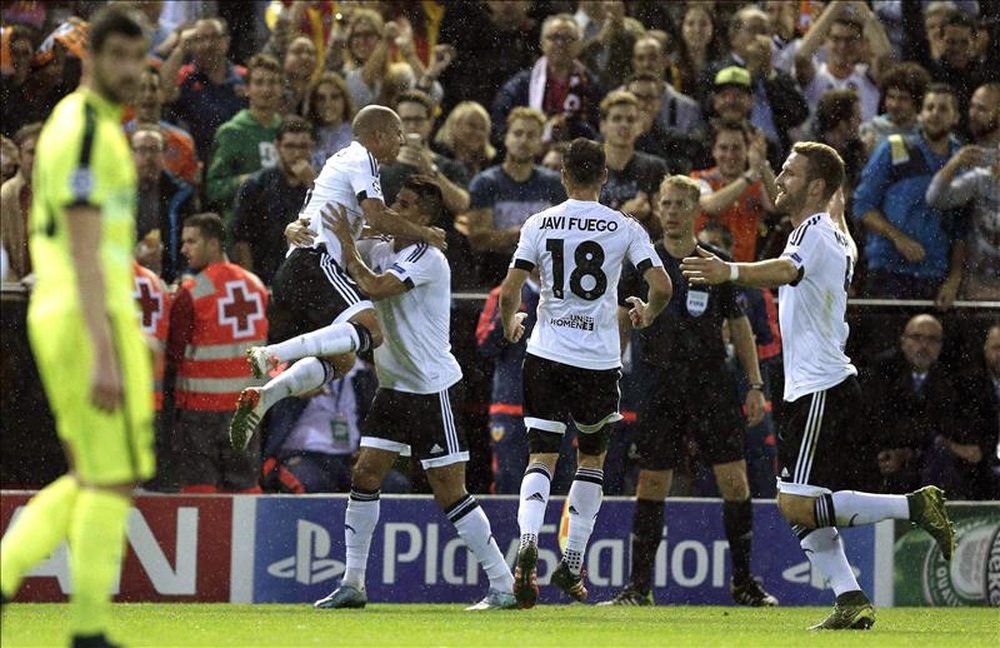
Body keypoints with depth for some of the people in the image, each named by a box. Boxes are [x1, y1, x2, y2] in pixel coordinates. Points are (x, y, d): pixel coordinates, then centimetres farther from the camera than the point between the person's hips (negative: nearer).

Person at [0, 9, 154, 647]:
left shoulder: (86, 127, 19)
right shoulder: (86, 132, -14)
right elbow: (85, 252, -21)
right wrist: (104, 356, -25)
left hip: (57, 315, 10)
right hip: (92, 319, -10)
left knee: (91, 480, 16)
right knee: (114, 479, -2)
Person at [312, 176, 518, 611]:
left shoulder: (428, 259, -16)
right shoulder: (380, 249, 8)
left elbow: (373, 287, -28)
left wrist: (346, 241, -18)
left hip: (433, 387, -8)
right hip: (393, 384, 8)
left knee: (450, 492, -8)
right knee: (365, 474, 3)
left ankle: (503, 586, -3)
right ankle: (352, 584, 9)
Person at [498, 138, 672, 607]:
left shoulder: (539, 225, 0)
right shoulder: (625, 228, -1)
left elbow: (509, 292, -4)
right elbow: (662, 287, -6)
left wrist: (510, 326, 18)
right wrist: (647, 314, 17)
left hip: (547, 354, 0)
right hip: (600, 358, 0)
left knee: (542, 456, 0)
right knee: (592, 458, 17)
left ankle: (528, 540, -26)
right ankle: (573, 563, 16)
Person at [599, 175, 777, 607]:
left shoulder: (718, 264, 4)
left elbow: (739, 325, 10)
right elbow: (621, 323, 9)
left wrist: (755, 385, 5)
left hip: (713, 385, 0)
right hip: (662, 388, 0)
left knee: (735, 482, -5)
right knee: (651, 487, -1)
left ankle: (743, 582, 9)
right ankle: (639, 588, 6)